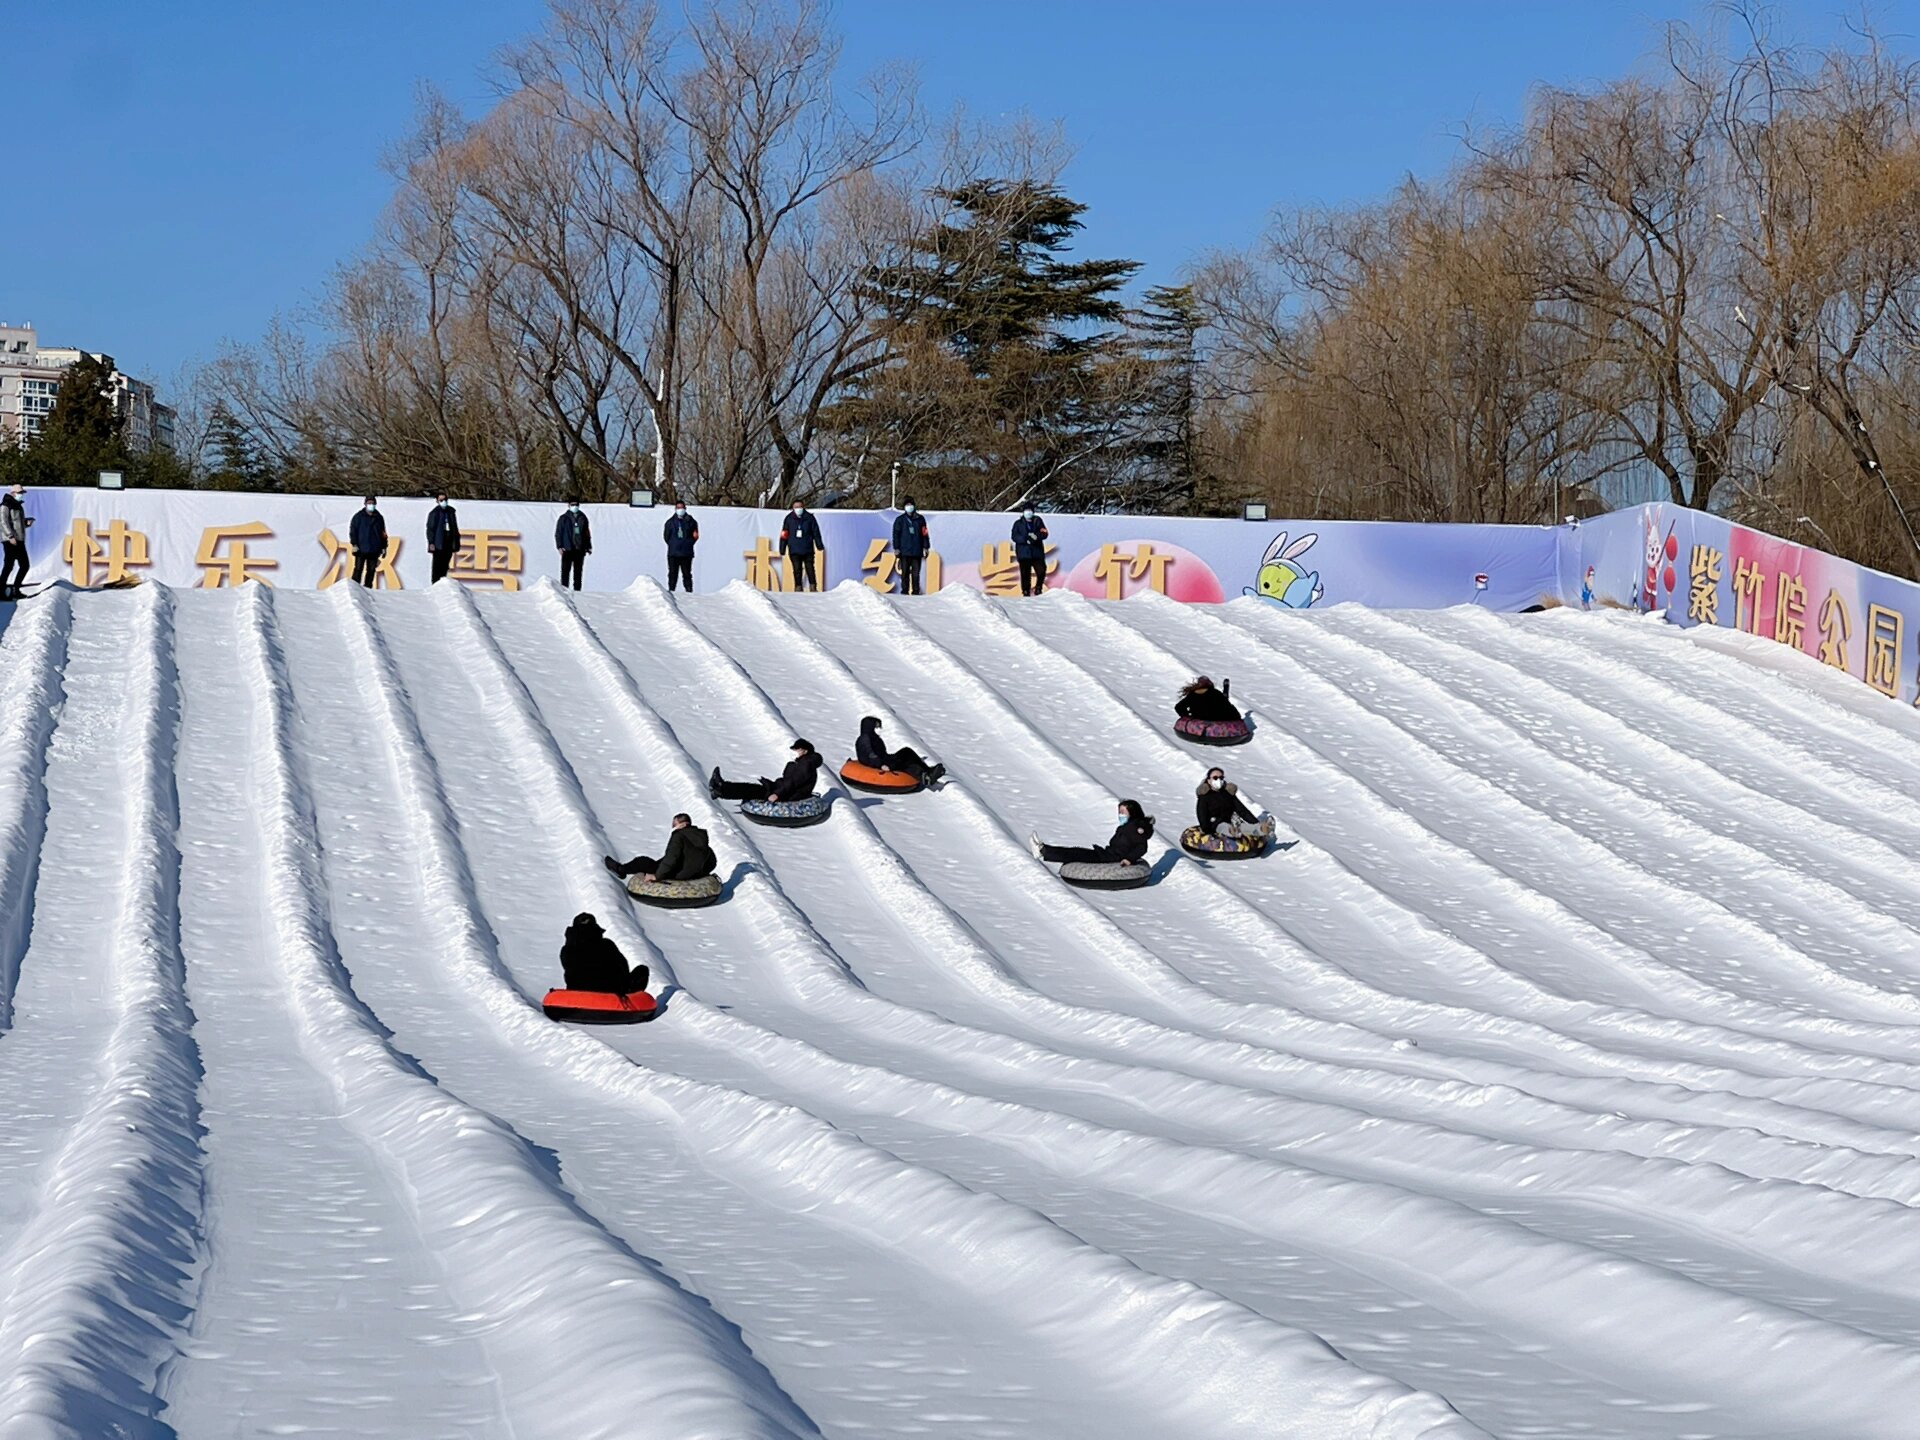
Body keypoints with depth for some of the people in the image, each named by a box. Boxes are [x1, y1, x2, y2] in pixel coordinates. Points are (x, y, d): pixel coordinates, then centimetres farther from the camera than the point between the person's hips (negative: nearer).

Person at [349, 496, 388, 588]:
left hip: (374, 550, 3)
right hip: (361, 549, -3)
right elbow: (352, 531, 0)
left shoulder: (379, 518, 13)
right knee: (358, 569, -7)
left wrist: (384, 547, 14)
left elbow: (383, 533, 18)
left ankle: (368, 587, 10)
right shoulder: (359, 517, 3)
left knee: (371, 570, 4)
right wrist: (354, 544, -10)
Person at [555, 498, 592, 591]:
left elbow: (587, 533, 18)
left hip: (580, 550, 3)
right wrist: (559, 546, -9)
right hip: (567, 549, -3)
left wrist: (588, 546, 14)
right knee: (565, 571, -6)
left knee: (578, 572, 5)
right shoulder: (564, 518, 2)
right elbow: (558, 533, 0)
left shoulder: (583, 518, 12)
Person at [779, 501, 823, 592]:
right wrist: (782, 549, 4)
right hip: (794, 550, 0)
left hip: (808, 549, 0)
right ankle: (798, 587, 6)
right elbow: (784, 535, 5)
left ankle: (813, 587, 8)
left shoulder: (809, 518, 3)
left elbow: (816, 532, 8)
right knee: (797, 570, 0)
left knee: (810, 569, 1)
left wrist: (819, 545, 5)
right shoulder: (789, 519, 3)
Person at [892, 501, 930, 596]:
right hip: (904, 551, -1)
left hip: (917, 551, 1)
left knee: (916, 573, 0)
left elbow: (924, 533, 12)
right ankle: (905, 590, 5)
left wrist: (926, 547, 8)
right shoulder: (900, 520, 5)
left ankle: (916, 590, 4)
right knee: (905, 572, 0)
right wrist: (896, 548, -3)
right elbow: (896, 534, 4)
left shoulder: (920, 519, 9)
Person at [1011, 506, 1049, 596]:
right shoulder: (1018, 524, 8)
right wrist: (1026, 540, -18)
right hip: (1023, 553, -1)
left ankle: (1038, 588, 12)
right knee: (1025, 574, -2)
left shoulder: (1038, 521, 11)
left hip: (1037, 552, 1)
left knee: (1041, 571, -8)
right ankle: (1026, 592, 5)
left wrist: (1036, 536, -20)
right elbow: (1014, 536, -4)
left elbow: (1044, 534, 1)